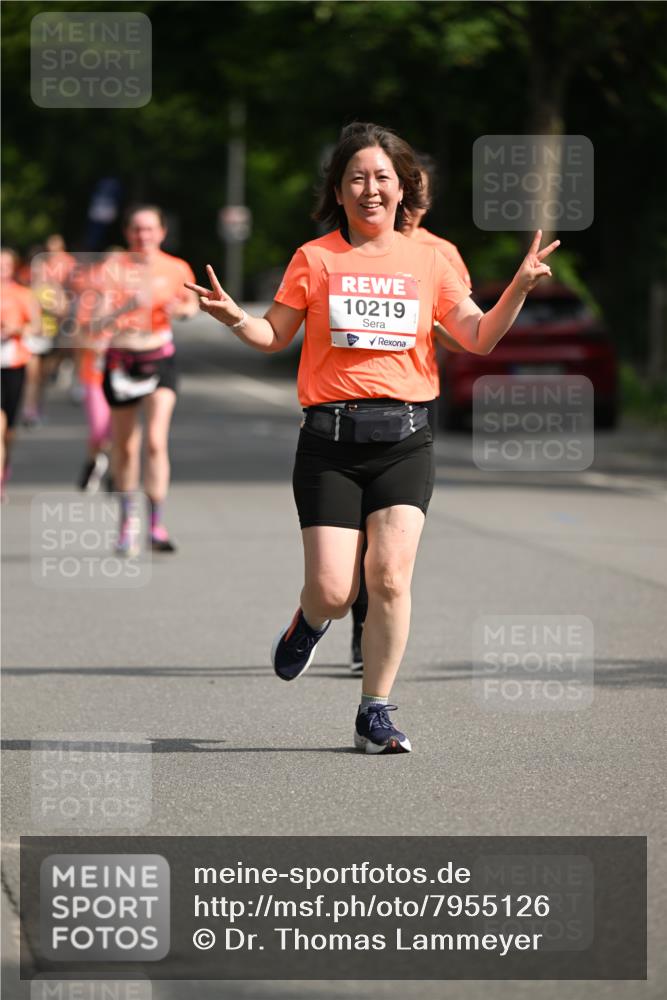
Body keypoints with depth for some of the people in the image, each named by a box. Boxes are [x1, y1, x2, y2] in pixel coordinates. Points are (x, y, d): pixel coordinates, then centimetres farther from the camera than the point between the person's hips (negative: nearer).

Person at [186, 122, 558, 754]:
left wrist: (519, 289, -10)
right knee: (334, 591, -6)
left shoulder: (427, 262, 9)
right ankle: (310, 622, 33)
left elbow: (479, 339, 6)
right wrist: (234, 318, -11)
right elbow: (274, 336, 10)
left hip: (404, 438, 1)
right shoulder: (315, 259, 6)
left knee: (390, 578, -12)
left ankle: (376, 714, 2)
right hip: (330, 439, -1)